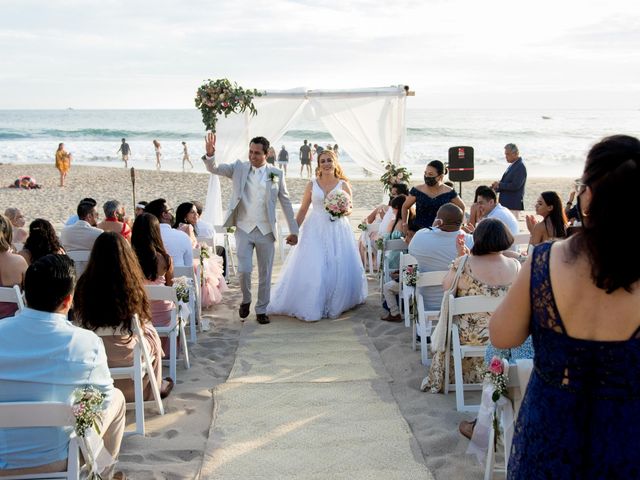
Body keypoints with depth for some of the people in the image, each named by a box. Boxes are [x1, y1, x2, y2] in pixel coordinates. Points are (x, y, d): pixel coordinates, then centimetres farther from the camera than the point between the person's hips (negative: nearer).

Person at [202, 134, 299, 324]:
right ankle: (246, 300, 22)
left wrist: (293, 230, 8)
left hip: (266, 230, 1)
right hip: (244, 229, 0)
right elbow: (214, 168, -8)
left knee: (265, 273, 8)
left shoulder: (276, 174, 0)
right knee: (243, 270, -7)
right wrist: (210, 154, -31)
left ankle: (261, 310, 24)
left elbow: (286, 202, 6)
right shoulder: (239, 168, 1)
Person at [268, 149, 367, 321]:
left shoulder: (343, 185, 2)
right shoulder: (312, 185, 3)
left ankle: (335, 304, 17)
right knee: (311, 268, -5)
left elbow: (350, 209, 9)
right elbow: (303, 210, 6)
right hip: (315, 230, 0)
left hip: (337, 231, 0)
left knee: (339, 268, 1)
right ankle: (312, 306, 6)